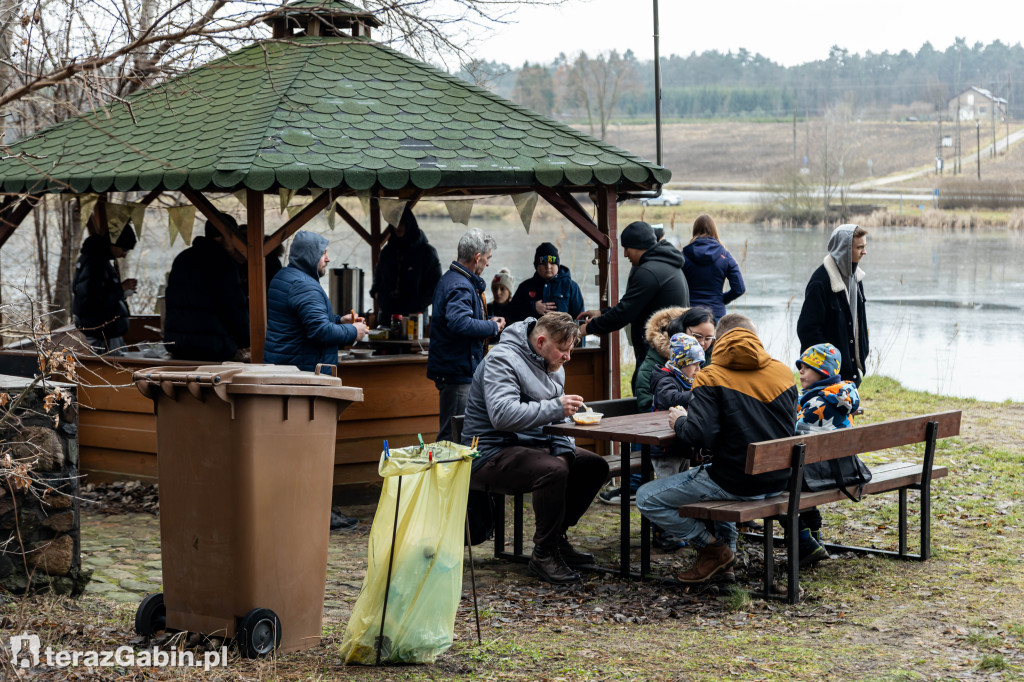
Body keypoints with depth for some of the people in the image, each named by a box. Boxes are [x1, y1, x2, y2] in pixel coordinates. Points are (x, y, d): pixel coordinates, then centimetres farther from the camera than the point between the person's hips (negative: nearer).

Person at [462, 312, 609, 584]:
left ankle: (558, 537, 11)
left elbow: (556, 416, 18)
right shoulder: (503, 360, -18)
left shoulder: (553, 364, 12)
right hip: (492, 452, -10)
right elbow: (503, 414, -32)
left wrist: (564, 447, -2)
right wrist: (556, 408, -33)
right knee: (553, 470, -34)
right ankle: (543, 554, -18)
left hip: (534, 445, 10)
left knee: (595, 466, 1)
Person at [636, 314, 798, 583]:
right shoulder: (784, 372, 6)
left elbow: (699, 436, -22)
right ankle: (726, 552, 29)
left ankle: (713, 546, 5)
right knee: (706, 476, 39)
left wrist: (680, 422, 1)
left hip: (736, 483, -7)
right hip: (777, 481, 7)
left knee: (646, 498, 5)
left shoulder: (711, 377, -12)